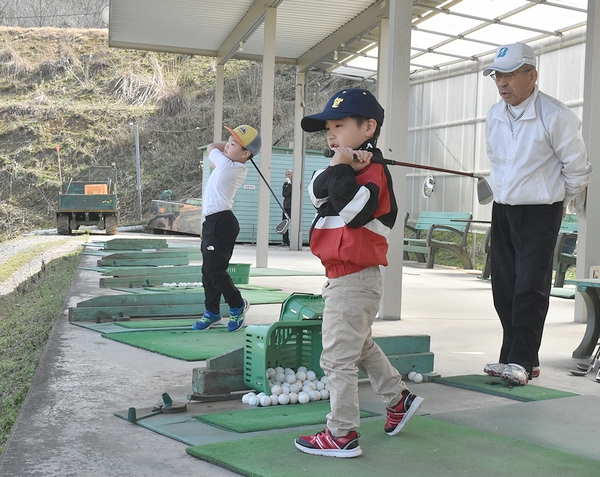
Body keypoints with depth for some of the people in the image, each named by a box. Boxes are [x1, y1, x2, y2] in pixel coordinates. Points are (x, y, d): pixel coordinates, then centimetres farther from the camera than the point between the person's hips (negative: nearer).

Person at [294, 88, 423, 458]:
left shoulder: (372, 169, -15)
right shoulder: (352, 167, 14)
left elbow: (353, 209, -31)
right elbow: (316, 193, -2)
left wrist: (342, 169, -25)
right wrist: (339, 168, -17)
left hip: (354, 281, -11)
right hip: (345, 277, 11)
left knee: (338, 357, -5)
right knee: (360, 345, 26)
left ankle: (343, 435, 3)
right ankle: (398, 398, 41)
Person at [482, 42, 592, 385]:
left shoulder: (556, 116, -15)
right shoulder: (495, 115, 4)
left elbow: (577, 168, -5)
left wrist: (560, 202, 6)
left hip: (540, 213, -6)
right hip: (502, 210, 6)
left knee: (530, 287, -9)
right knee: (504, 288, 7)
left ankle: (522, 361, -3)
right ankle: (512, 357, 17)